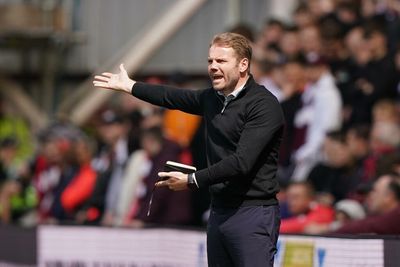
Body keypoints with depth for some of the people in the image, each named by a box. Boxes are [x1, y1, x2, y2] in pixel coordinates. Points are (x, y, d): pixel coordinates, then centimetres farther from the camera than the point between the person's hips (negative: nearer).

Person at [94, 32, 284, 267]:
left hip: (252, 213, -8)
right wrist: (129, 86, 42)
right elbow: (174, 98, 31)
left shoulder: (264, 105, -13)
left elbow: (241, 162, -20)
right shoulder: (213, 98, 12)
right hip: (219, 211, 8)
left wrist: (192, 181, -14)